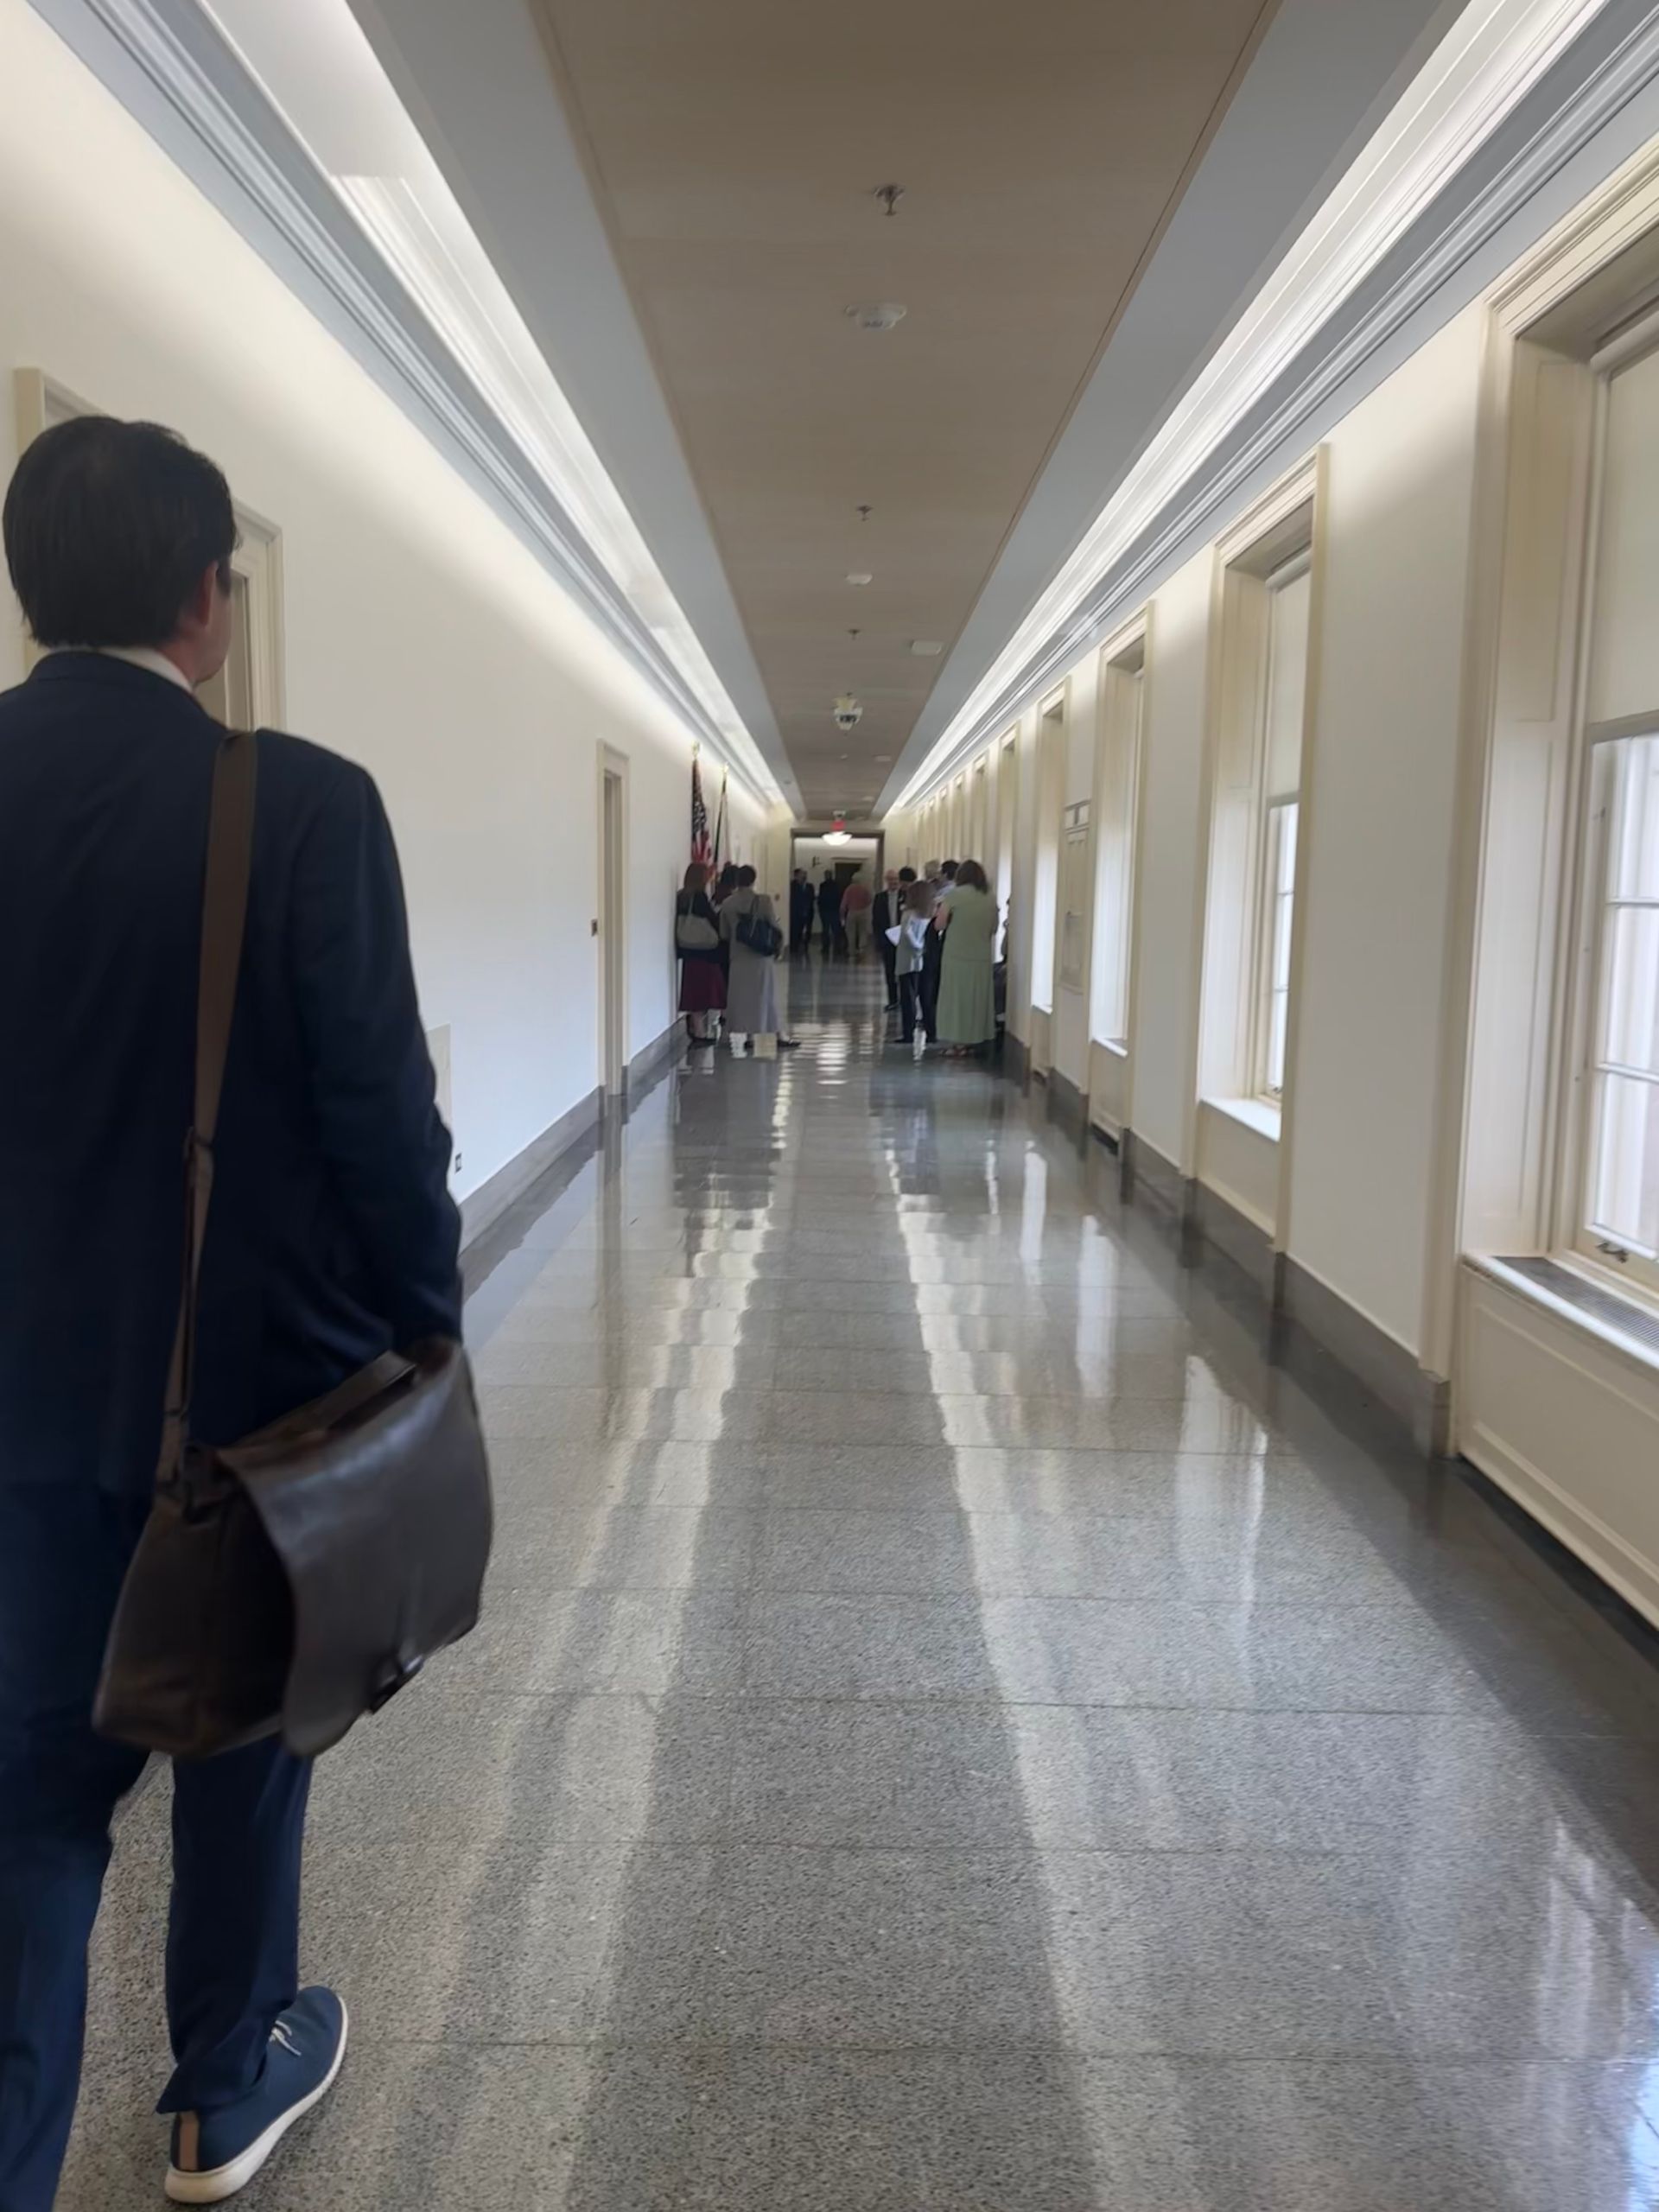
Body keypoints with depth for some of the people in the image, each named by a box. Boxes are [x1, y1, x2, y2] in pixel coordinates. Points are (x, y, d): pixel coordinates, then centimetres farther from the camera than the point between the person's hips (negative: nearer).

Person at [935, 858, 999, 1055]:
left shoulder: (956, 895, -7)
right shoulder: (991, 900, 6)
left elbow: (938, 925, -6)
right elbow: (993, 933, 10)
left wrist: (940, 912, 13)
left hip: (957, 957, -4)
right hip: (982, 959, 4)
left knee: (955, 999, 3)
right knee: (976, 1000, 10)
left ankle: (956, 1042, 2)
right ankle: (972, 1041, 12)